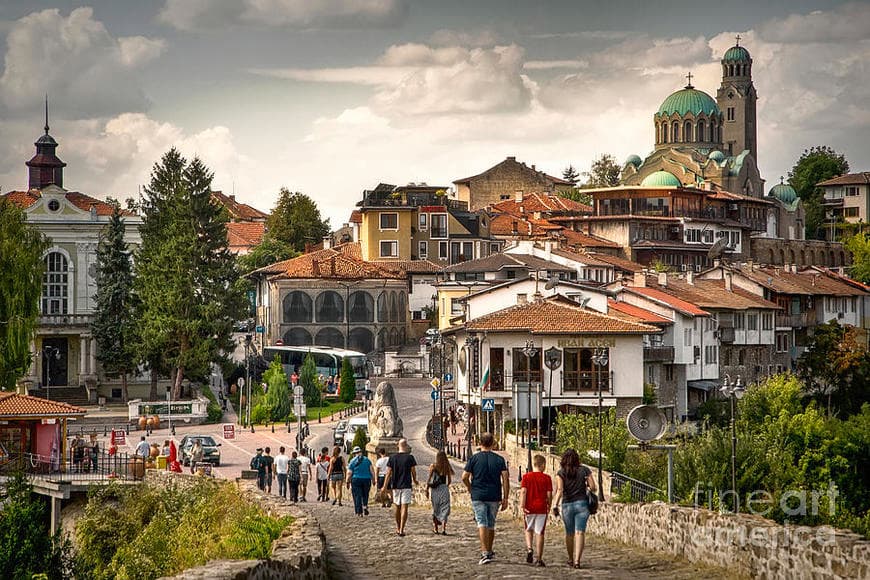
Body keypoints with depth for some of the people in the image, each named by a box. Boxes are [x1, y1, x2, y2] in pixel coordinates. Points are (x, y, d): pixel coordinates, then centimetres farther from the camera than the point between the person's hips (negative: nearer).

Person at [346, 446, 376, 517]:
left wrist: (348, 482, 6)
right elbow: (372, 470, 2)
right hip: (367, 479, 2)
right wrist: (373, 479, 7)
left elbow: (349, 473, -2)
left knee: (357, 496, 1)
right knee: (365, 495, 16)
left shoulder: (352, 461, 0)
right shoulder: (367, 460, 6)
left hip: (356, 480, -2)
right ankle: (365, 506, -8)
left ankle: (359, 512, -3)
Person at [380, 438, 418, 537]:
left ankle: (398, 528, 26)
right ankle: (401, 530, -13)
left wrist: (385, 487, 1)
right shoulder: (410, 457, -6)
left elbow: (388, 473, -1)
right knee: (404, 508, -5)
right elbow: (413, 472, 3)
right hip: (406, 486, -3)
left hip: (395, 485, 3)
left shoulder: (392, 458, 1)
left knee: (398, 507, 17)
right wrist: (415, 480, 23)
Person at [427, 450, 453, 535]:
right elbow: (449, 480, 8)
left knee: (435, 509, 13)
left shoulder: (433, 466, -2)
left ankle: (435, 528, 18)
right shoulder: (447, 467, 2)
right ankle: (443, 528, -11)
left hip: (434, 489, 0)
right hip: (444, 488, 0)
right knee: (444, 510, 2)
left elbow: (429, 479, -3)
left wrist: (427, 489, 6)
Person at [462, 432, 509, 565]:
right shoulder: (499, 459, 2)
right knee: (491, 525, 15)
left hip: (478, 496, -2)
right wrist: (505, 499, 0)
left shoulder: (474, 458, -2)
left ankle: (485, 553, -21)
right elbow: (505, 479, -3)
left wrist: (470, 488, 15)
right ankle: (489, 552, 27)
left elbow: (464, 477, -3)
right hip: (494, 497, 2)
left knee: (482, 524, -7)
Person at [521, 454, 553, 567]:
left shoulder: (526, 476, 0)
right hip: (542, 509, -1)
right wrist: (549, 506, 12)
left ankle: (529, 548, -3)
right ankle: (538, 559, 2)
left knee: (529, 530, 21)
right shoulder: (547, 478, -2)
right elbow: (549, 494, -2)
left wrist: (522, 506, -10)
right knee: (539, 533, 4)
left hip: (529, 508, 1)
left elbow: (523, 491, -9)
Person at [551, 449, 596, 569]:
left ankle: (570, 560, 28)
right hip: (582, 504, 0)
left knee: (569, 534, 15)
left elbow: (559, 490, -14)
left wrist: (555, 505, -16)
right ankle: (577, 560, -19)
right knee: (580, 533, -6)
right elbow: (593, 488, 0)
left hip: (567, 505, 0)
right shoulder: (585, 470, 1)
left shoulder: (561, 473, -2)